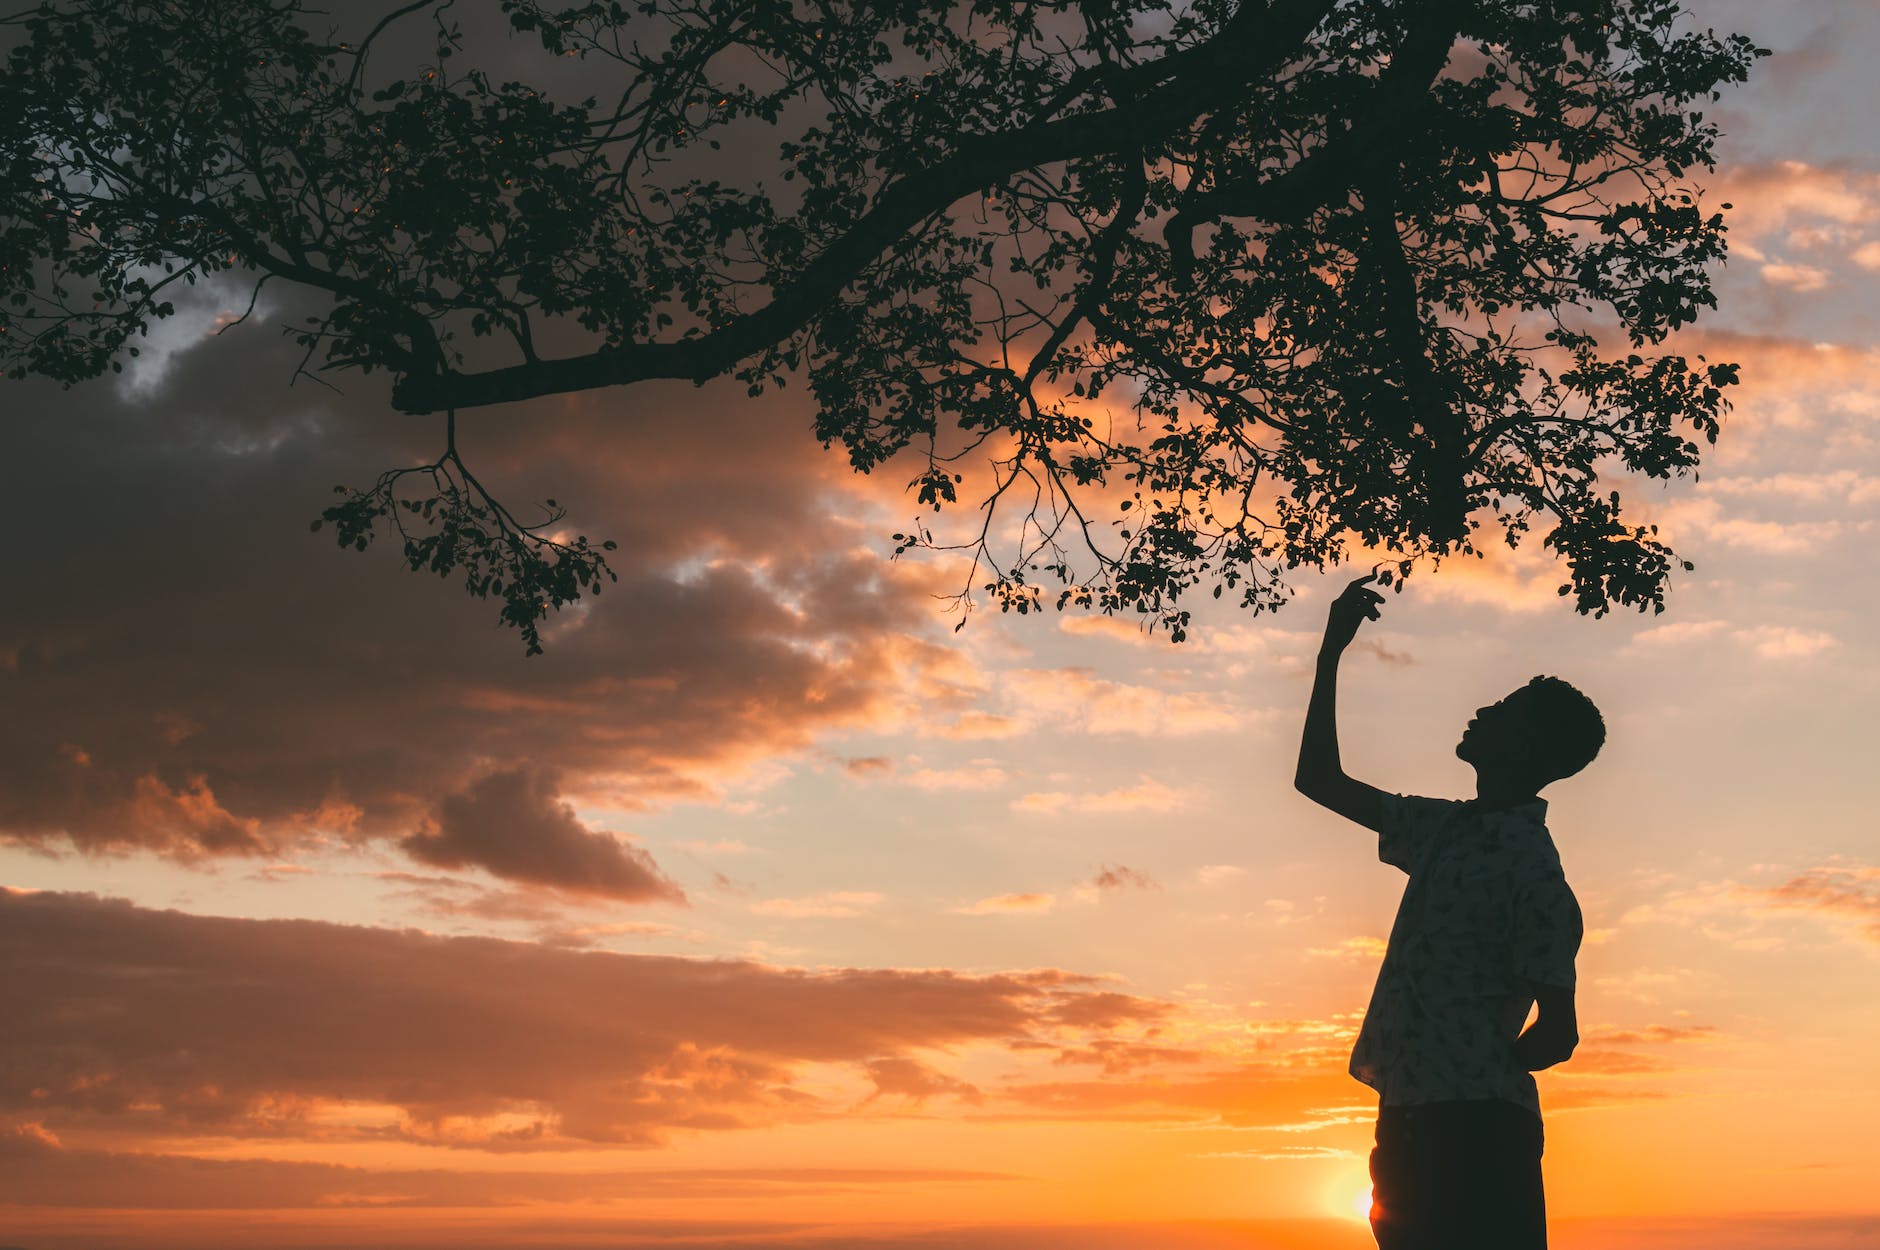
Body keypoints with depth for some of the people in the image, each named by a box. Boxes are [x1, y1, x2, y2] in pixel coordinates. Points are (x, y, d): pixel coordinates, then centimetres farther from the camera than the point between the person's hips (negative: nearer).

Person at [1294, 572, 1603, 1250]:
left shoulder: (1531, 869, -11)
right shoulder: (1447, 828, 15)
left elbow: (1557, 1035, -12)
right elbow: (1320, 781, 23)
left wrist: (1479, 1078, 3)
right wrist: (1331, 653, 20)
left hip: (1473, 1129, -9)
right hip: (1413, 1119, 9)